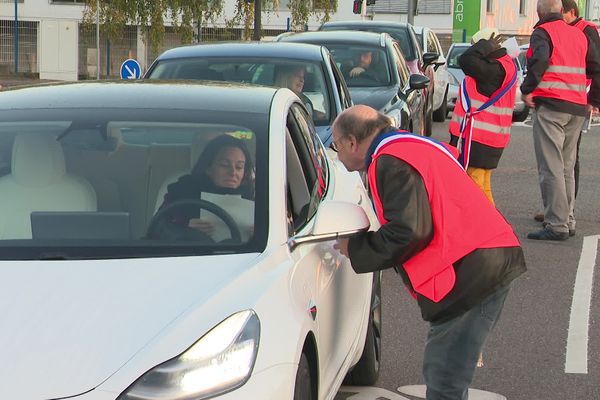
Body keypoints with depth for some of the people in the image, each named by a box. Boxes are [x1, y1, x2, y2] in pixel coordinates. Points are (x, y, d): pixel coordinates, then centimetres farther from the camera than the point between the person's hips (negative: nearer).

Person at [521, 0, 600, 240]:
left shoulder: (542, 32, -2)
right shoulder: (578, 34, 18)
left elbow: (539, 60, -21)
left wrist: (527, 90, -12)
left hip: (550, 105, -7)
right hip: (577, 108, 7)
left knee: (550, 167, -7)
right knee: (567, 167, 15)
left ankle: (557, 225, -12)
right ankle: (567, 221, 18)